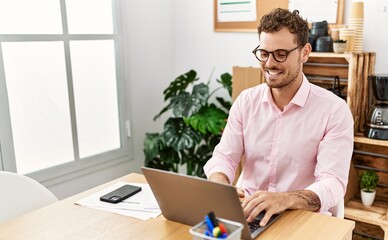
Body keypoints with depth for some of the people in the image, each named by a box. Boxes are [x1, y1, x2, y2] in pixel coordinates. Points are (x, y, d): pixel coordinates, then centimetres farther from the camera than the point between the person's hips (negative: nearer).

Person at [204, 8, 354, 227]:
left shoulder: (334, 110, -9)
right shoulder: (245, 101, 3)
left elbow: (333, 184, -18)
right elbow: (224, 157, -2)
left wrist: (284, 199, -37)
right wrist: (220, 185, -25)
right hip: (247, 213, 3)